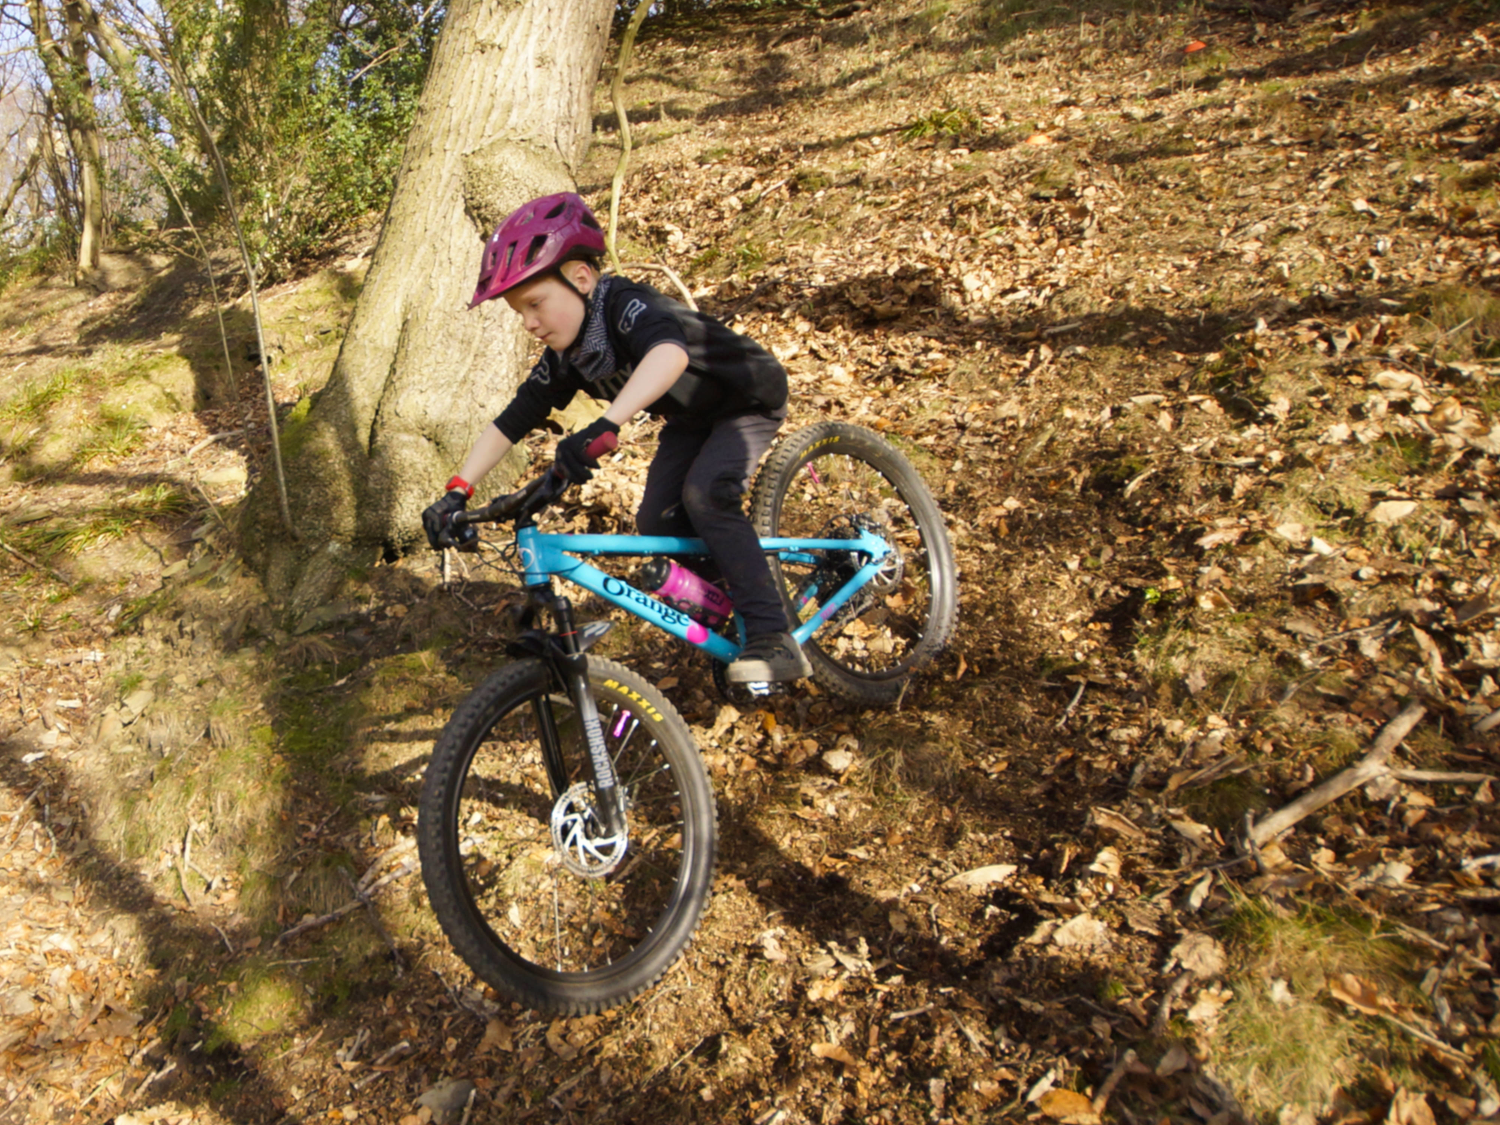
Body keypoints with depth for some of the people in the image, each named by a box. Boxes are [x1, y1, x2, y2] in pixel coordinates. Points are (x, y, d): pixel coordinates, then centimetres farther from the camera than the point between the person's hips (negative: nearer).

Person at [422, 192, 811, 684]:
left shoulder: (624, 303, -35)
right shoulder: (564, 358, -11)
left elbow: (670, 352, -58)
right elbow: (512, 422, -7)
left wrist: (604, 426, -71)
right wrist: (457, 492, -16)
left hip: (748, 400, -8)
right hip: (691, 418, 8)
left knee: (704, 494, -30)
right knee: (656, 521, -9)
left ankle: (774, 640, -26)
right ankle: (726, 617, 13)